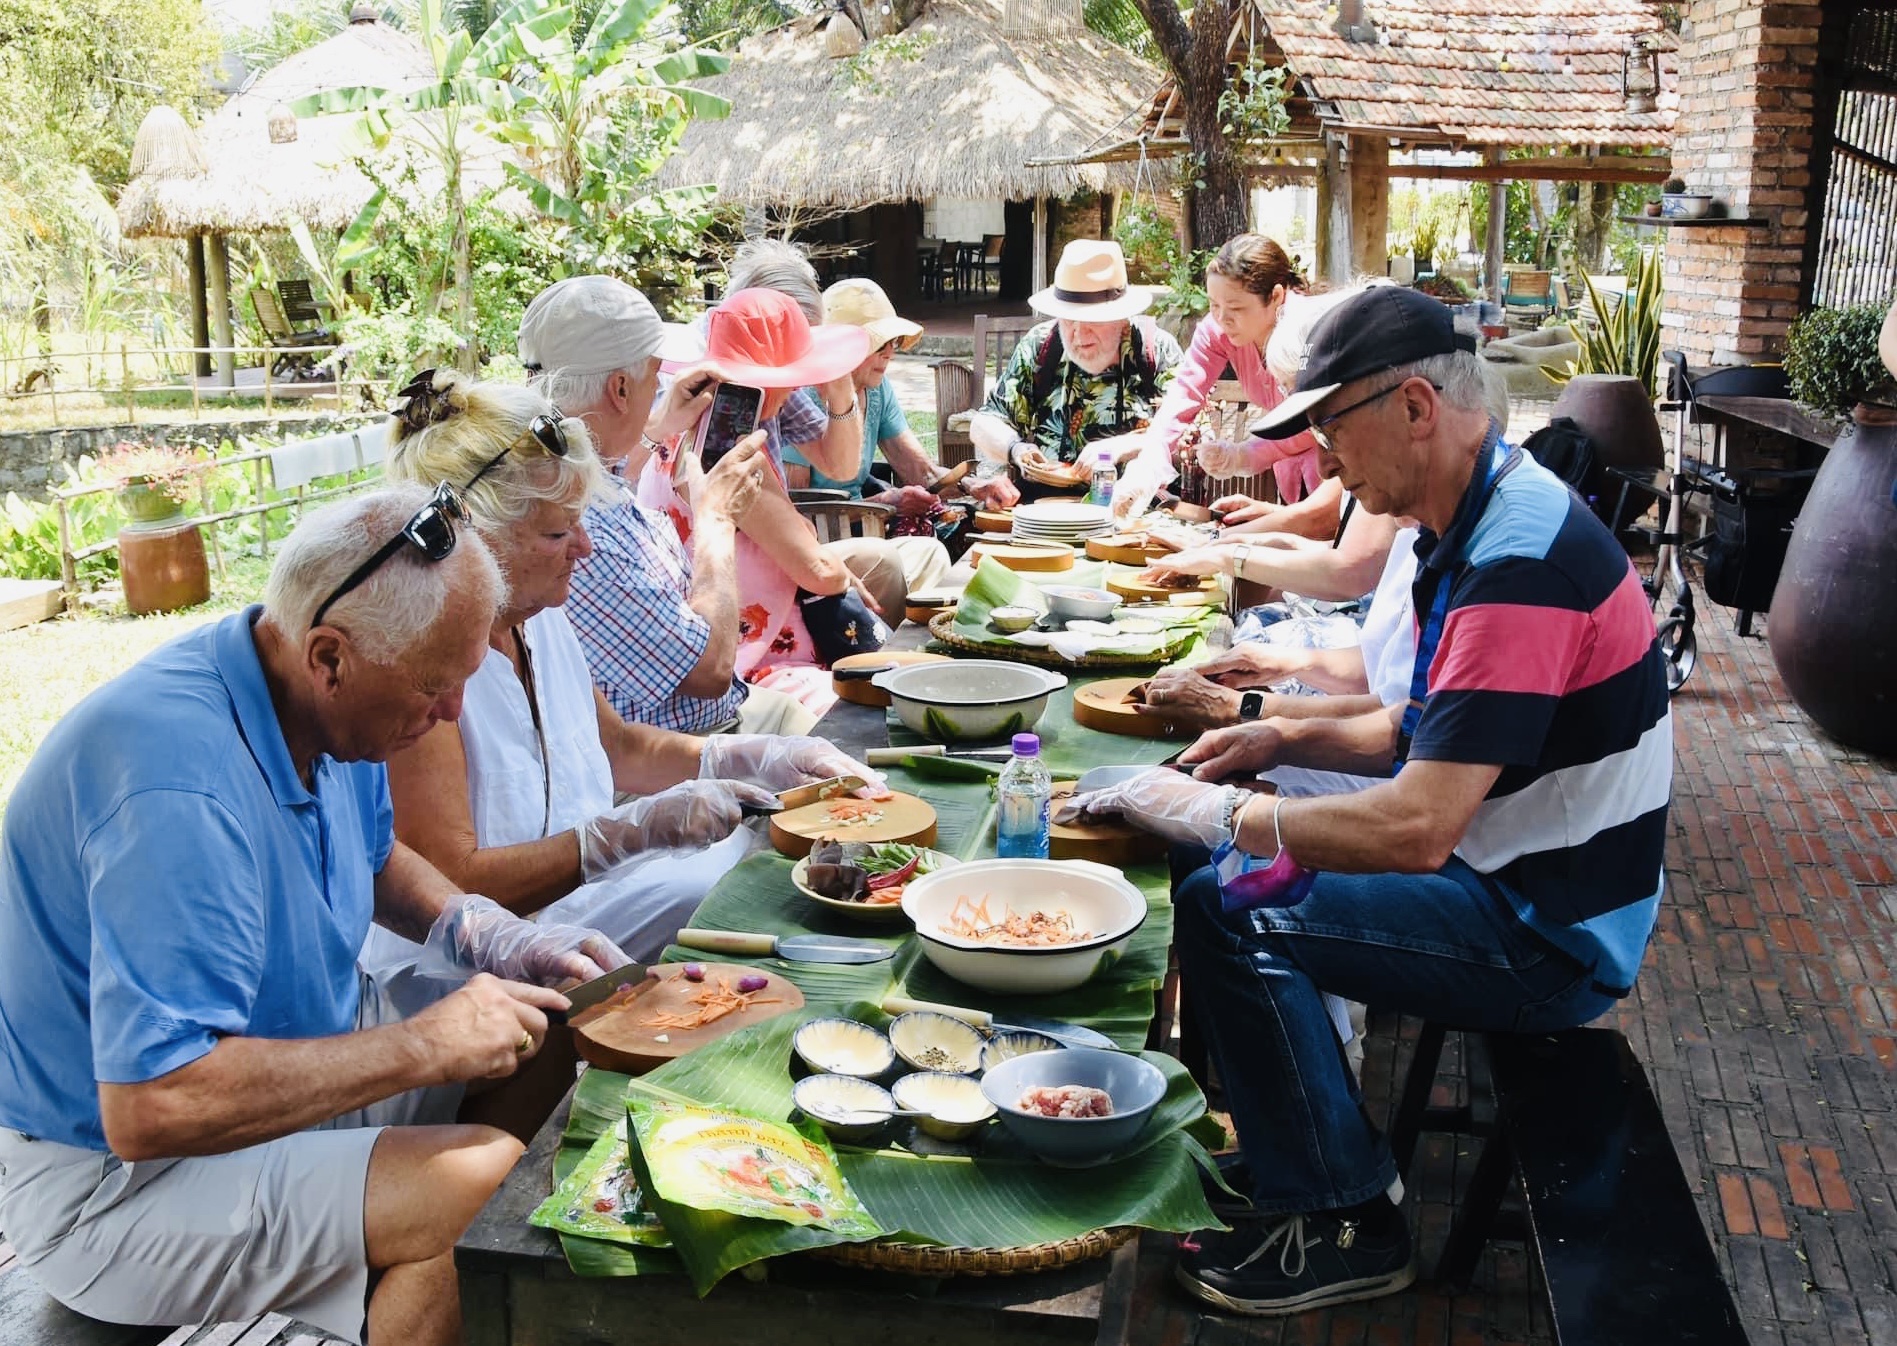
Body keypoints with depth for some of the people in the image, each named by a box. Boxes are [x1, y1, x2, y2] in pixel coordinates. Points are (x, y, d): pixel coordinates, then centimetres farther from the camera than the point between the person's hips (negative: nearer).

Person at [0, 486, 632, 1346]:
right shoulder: (179, 790, -33)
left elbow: (372, 854, 17)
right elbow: (150, 1108, -36)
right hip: (116, 1178, -9)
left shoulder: (319, 701, -4)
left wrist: (496, 942, -2)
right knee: (469, 1180, -30)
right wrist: (424, 1046, -28)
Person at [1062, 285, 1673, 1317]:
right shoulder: (1479, 523, 5)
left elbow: (1416, 831, -32)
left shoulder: (1520, 565, -28)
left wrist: (1219, 814, -22)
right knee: (1226, 870, 12)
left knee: (1227, 912, -18)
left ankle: (1339, 1222, 0)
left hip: (1547, 937, -10)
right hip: (1515, 882, 10)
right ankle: (1270, 1128, 26)